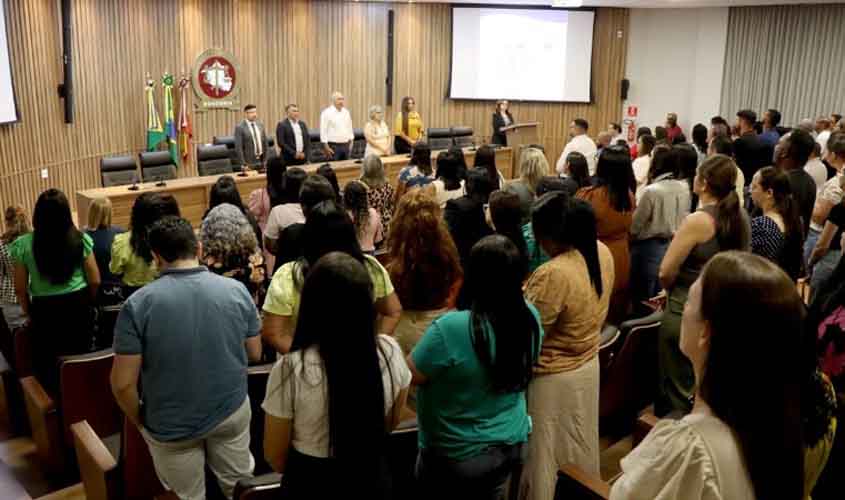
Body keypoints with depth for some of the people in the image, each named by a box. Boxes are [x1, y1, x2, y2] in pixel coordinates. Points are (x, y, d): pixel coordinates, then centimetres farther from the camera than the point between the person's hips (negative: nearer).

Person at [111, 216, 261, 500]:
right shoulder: (237, 290, -11)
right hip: (233, 411, 2)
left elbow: (123, 383, -17)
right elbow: (255, 354, 0)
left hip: (172, 426, -1)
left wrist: (138, 421, 1)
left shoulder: (138, 304, -18)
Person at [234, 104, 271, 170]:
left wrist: (265, 159, 7)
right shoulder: (239, 127, -8)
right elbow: (238, 148, -11)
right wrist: (243, 164, -14)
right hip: (249, 163, -5)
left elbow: (265, 143, 14)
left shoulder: (260, 125, 10)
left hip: (261, 161, 5)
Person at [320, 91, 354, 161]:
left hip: (345, 145, 6)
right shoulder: (327, 113, -7)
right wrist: (326, 147, -13)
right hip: (333, 146, -6)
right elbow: (323, 131, -9)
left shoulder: (346, 112, 11)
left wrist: (351, 141, 14)